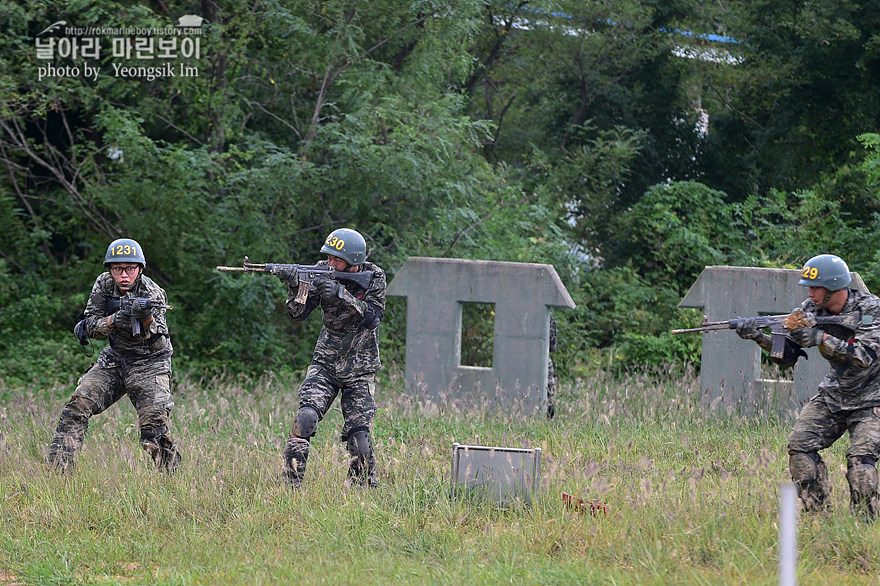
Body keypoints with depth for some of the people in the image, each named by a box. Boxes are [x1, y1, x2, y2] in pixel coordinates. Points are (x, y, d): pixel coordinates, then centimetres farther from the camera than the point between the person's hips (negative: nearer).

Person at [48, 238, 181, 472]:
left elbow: (159, 345, -23)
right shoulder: (103, 284, -7)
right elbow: (91, 326, -7)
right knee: (78, 405, -14)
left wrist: (146, 319, -43)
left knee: (155, 425, -21)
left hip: (149, 363, -4)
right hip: (114, 359, 4)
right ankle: (58, 471, -11)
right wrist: (113, 320, -28)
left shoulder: (152, 294, -19)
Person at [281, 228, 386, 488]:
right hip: (325, 366, 1)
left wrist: (341, 293, -30)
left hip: (360, 372, -1)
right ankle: (291, 486, -15)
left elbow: (371, 318, -19)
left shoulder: (373, 278, -7)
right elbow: (298, 314, -7)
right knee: (305, 419, -20)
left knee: (360, 442, -9)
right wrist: (294, 288, -27)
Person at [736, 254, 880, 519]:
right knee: (800, 445, -12)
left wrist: (821, 338, -35)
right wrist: (759, 337, -21)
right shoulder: (812, 309, -3)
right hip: (832, 397, 5)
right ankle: (817, 515, -4)